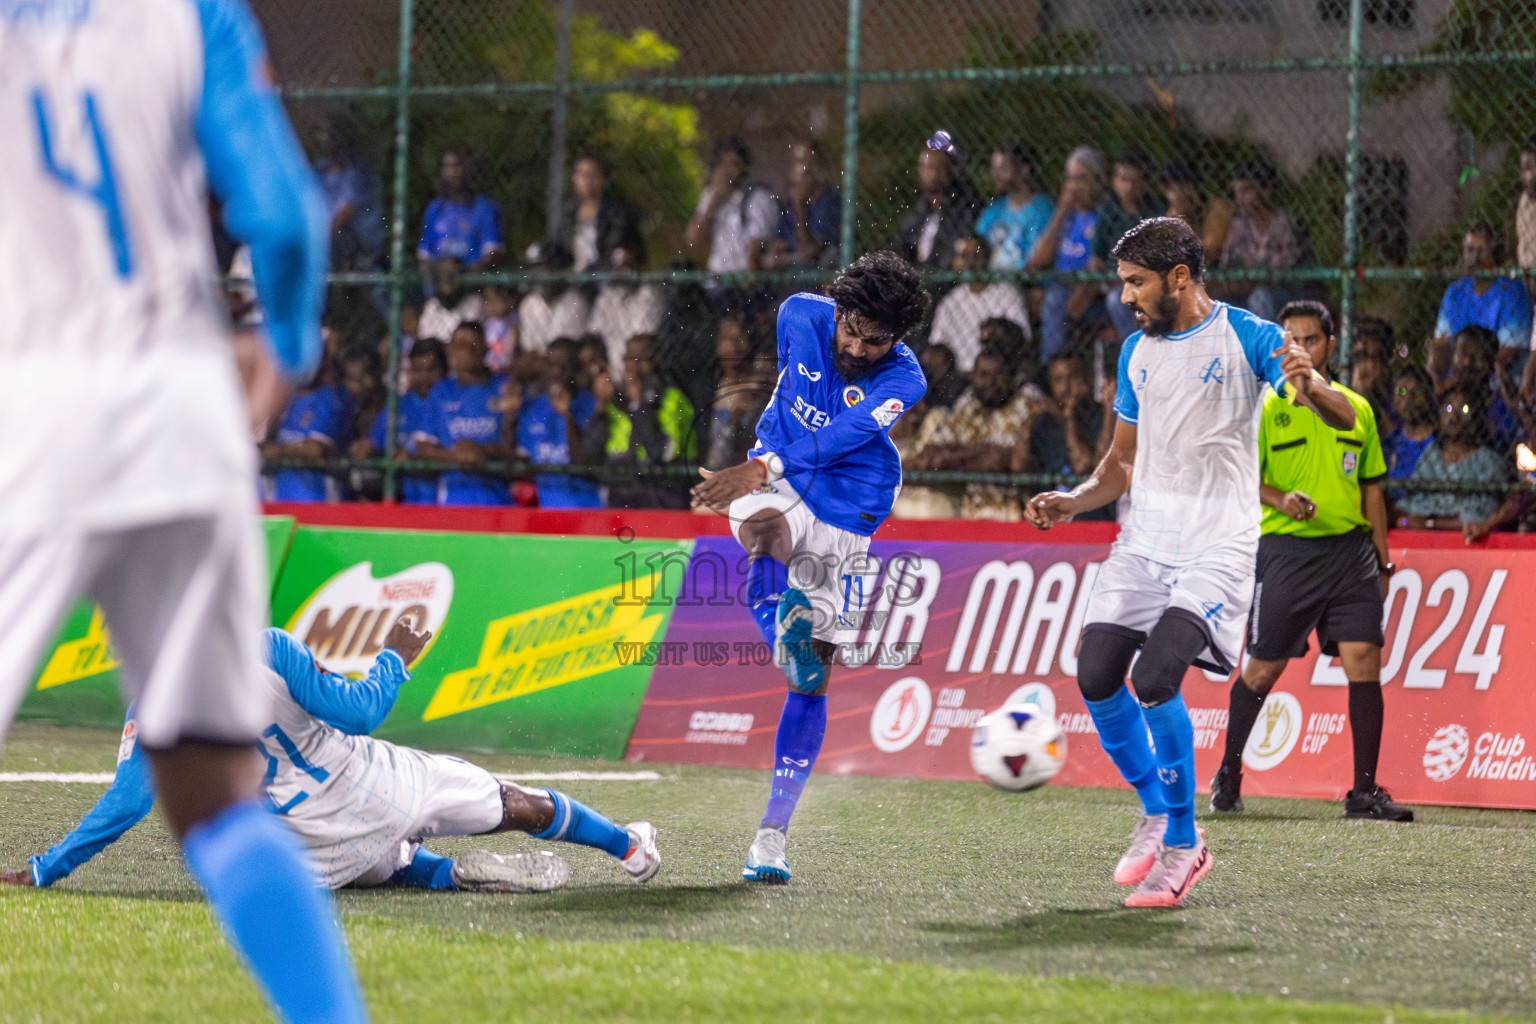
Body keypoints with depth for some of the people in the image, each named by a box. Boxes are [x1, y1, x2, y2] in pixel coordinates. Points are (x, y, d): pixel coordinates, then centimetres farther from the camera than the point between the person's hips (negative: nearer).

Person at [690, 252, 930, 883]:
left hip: (844, 522, -1)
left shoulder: (903, 379, -17)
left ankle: (771, 833, 4)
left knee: (813, 680, -1)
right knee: (768, 528, -40)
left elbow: (841, 438, -32)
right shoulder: (802, 316, -8)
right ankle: (786, 638, -62)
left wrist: (767, 467, -47)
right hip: (778, 486, 1)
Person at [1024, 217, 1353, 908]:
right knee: (1096, 679, -6)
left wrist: (1310, 387, -37)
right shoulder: (1137, 351, 13)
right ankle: (1157, 812, 16)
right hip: (1143, 541, 6)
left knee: (1155, 679, -22)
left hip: (1217, 547, -6)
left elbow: (1344, 418, -14)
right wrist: (1073, 502, 5)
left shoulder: (1248, 336, -7)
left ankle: (1180, 843, -7)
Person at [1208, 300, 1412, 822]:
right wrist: (1279, 499, -23)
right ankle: (1227, 774, 23)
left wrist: (1383, 560, 14)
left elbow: (1372, 489, 17)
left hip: (1351, 549, 3)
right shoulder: (1267, 407, 0)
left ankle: (1365, 791, -5)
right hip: (1287, 550, -3)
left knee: (1363, 659, -8)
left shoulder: (1357, 409, 12)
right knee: (1263, 668, 3)